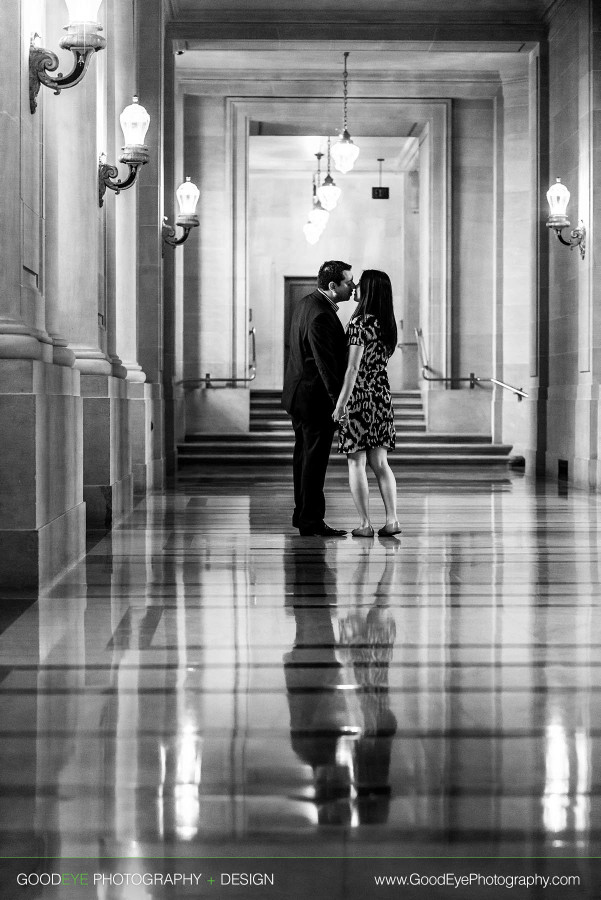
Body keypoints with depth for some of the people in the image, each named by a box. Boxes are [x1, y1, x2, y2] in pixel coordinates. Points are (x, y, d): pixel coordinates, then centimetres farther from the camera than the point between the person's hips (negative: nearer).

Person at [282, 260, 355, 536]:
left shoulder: (305, 303, 9)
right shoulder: (321, 316, -23)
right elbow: (326, 364, -26)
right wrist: (339, 402, -25)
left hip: (298, 394, 10)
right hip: (315, 397, -10)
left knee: (304, 456, 16)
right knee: (315, 459, -4)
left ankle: (302, 514, 26)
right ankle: (311, 521, 0)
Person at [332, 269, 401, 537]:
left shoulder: (360, 323, -15)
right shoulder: (388, 324, 8)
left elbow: (353, 368, -17)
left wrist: (340, 403, -13)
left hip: (359, 395, -7)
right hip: (382, 395, 7)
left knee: (356, 463, 1)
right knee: (379, 462, 10)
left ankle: (365, 524, 1)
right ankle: (392, 520, 4)